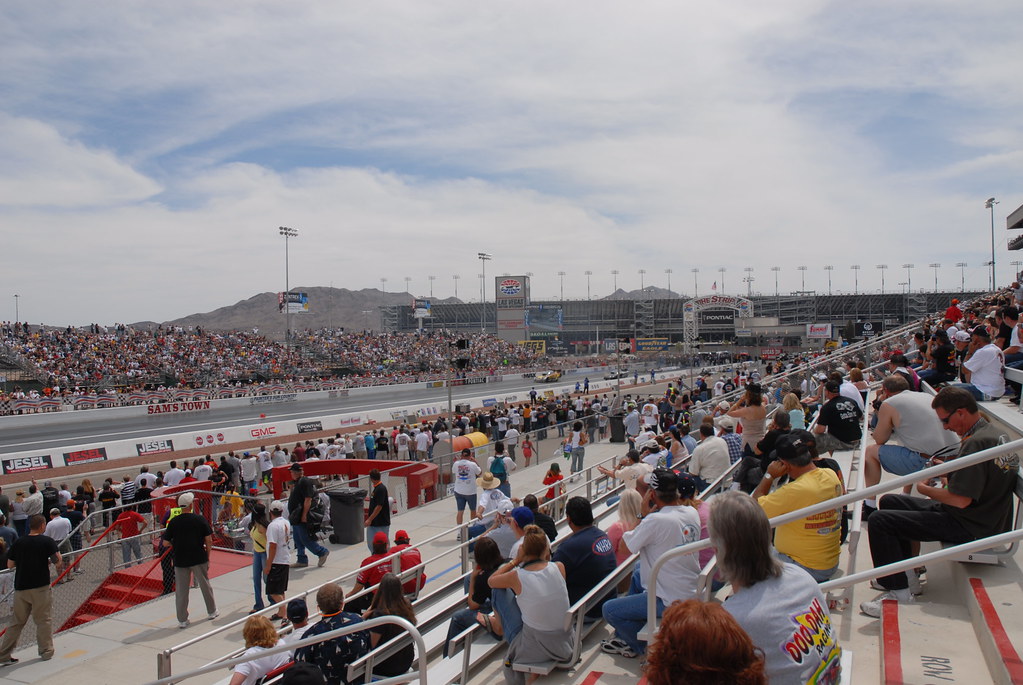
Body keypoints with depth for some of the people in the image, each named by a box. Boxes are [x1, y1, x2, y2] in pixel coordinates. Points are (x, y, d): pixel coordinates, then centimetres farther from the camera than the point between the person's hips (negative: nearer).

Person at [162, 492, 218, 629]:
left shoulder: (173, 521, -4)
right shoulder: (200, 519, -7)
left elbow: (166, 542, -3)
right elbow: (209, 540, -7)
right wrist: (207, 556, 6)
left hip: (180, 560, 0)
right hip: (199, 558, 0)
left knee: (181, 590, 8)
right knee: (205, 585, 15)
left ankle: (182, 620, 12)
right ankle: (212, 612, 29)